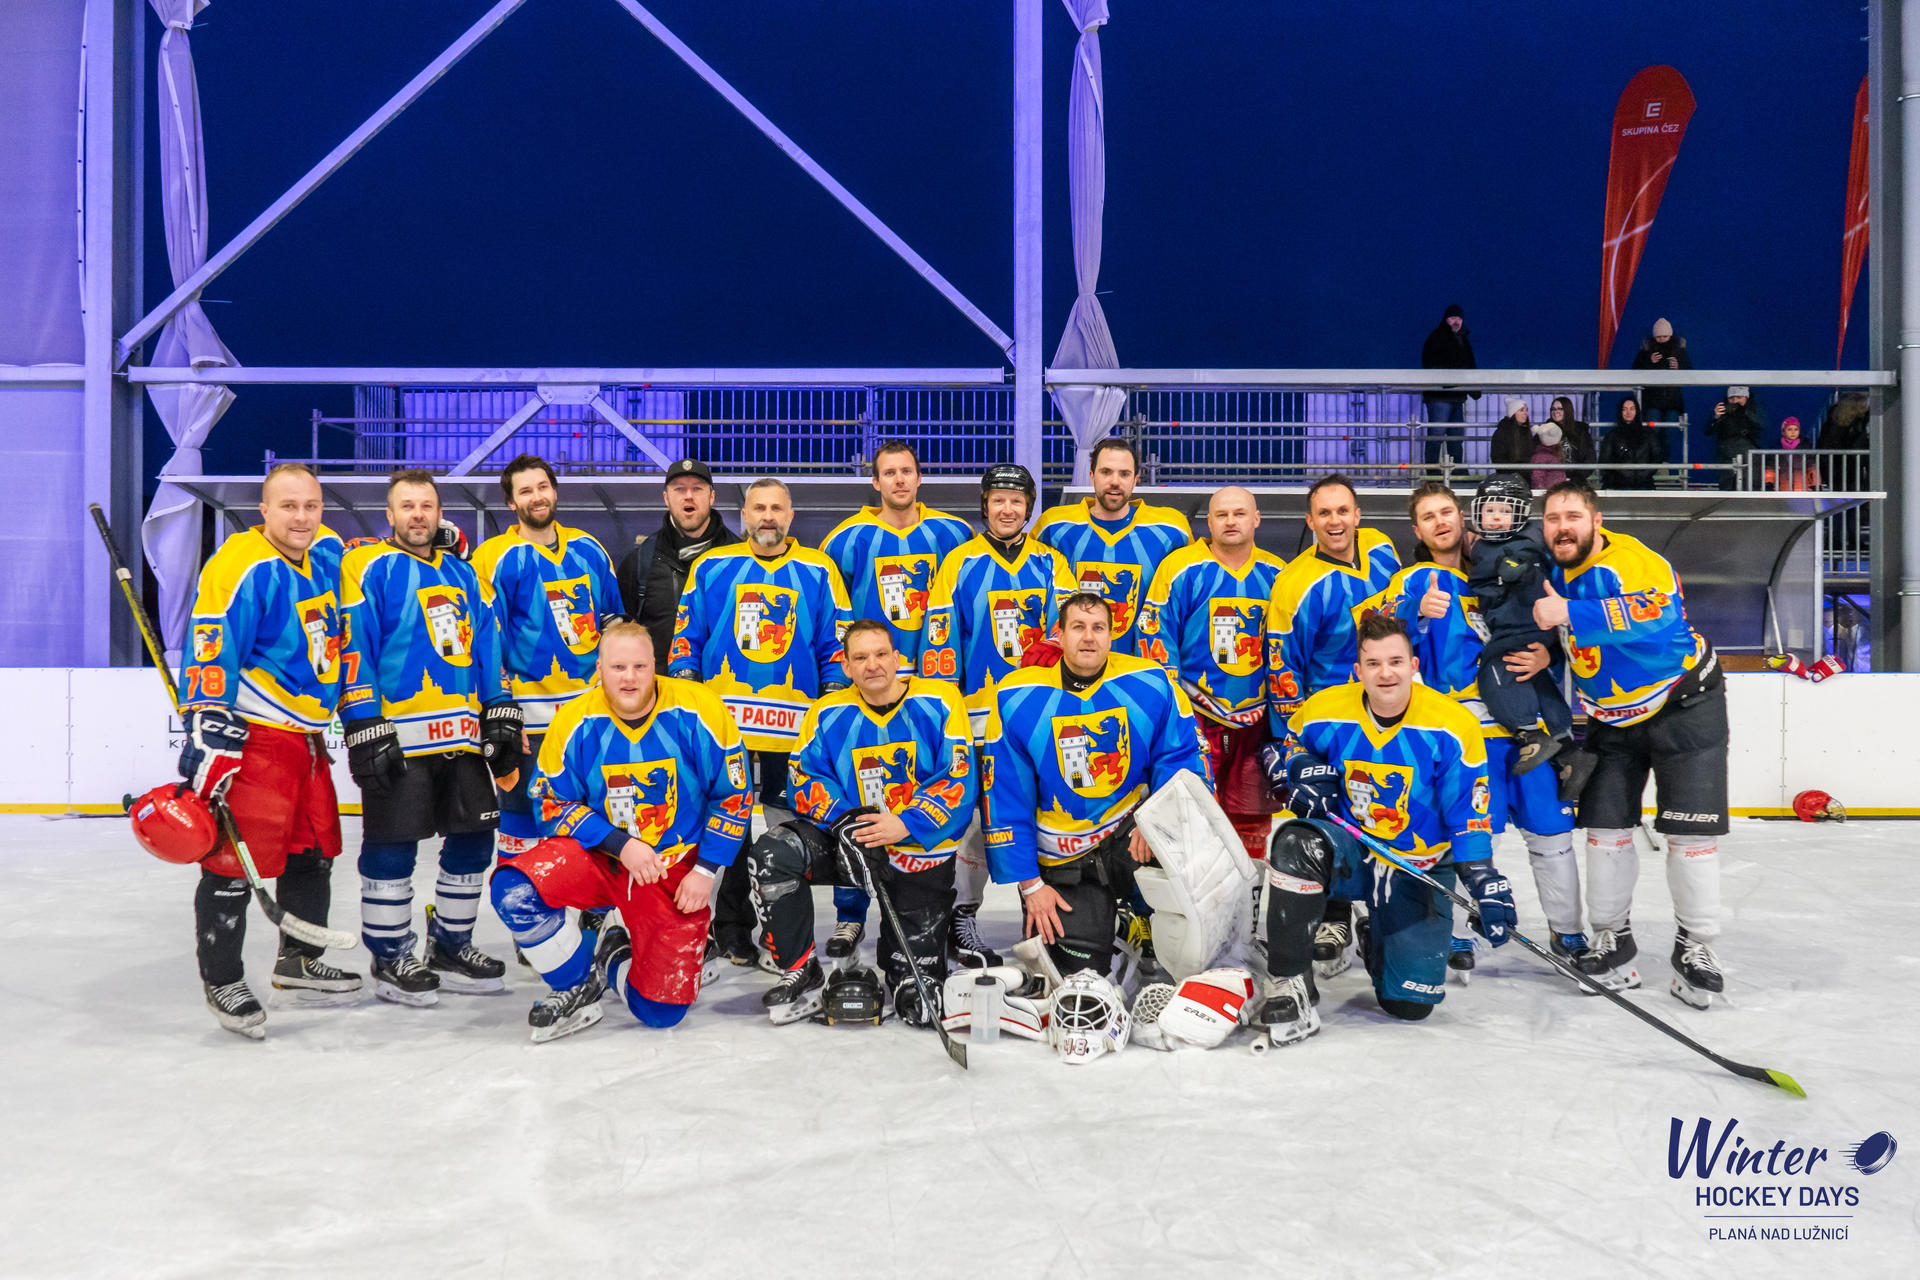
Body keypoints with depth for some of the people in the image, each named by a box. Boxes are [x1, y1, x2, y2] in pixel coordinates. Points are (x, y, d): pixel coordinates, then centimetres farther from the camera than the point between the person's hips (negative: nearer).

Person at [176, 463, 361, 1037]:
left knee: (314, 849, 17)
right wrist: (208, 735, -23)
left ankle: (298, 959, 34)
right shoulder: (242, 569, -17)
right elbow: (210, 654, -20)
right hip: (249, 737, -9)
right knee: (237, 859, -6)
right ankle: (222, 982, 9)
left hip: (306, 735, 9)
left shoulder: (323, 559, 9)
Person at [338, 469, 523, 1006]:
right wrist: (364, 727, -15)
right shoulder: (369, 568, -3)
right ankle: (389, 957, 13)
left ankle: (450, 946, 24)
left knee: (473, 837, 10)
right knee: (392, 846, -2)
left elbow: (487, 647, 19)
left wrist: (501, 715, 12)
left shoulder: (463, 574, 17)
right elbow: (354, 648, -9)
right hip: (397, 736, -6)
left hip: (463, 736, 7)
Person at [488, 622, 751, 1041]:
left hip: (677, 871, -1)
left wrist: (705, 870, -8)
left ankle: (614, 959, 30)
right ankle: (577, 985, -3)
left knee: (661, 1011, -6)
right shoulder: (575, 721, -11)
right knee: (515, 891, -29)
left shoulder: (698, 712, -14)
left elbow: (733, 796, -5)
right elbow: (553, 802, -4)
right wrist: (620, 844, -17)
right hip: (598, 856, 1)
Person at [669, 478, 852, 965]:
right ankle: (732, 930, 18)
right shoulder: (711, 567, 9)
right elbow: (685, 636, 10)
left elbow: (836, 643, 9)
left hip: (796, 727, -1)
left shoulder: (818, 572, 9)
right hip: (721, 722, 1)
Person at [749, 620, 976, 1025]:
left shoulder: (939, 702, -8)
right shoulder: (829, 714, -1)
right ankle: (801, 976, -10)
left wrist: (906, 824, -25)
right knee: (772, 854, -26)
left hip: (922, 851, -2)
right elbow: (806, 779, -5)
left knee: (918, 975, -3)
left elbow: (960, 779, -14)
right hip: (849, 840, 2)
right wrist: (845, 821, -23)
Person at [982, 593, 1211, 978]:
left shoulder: (1150, 684, -7)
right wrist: (1030, 885, -6)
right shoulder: (1017, 699, -8)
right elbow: (1005, 798, -5)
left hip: (1131, 832, 1)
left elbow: (1186, 757, -5)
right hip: (1066, 858, -1)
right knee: (1082, 972, -11)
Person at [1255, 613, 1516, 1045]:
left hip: (1419, 869, 0)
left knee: (1411, 1004, -3)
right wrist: (1305, 773, -9)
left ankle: (1377, 944, 35)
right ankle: (1288, 985, -24)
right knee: (1297, 845, -36)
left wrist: (1484, 883, -19)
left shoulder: (1452, 726, -15)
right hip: (1349, 850, 0)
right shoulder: (1324, 713, -11)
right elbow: (1296, 743, 13)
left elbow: (1469, 814, -10)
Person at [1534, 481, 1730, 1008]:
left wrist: (1570, 614, -47)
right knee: (1606, 827, 3)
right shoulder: (1555, 569, -1)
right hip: (1610, 717, 6)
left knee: (1690, 832, -5)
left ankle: (1695, 948, 8)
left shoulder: (1630, 562, -26)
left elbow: (1657, 615, -46)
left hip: (1683, 707, -6)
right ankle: (1612, 941, 15)